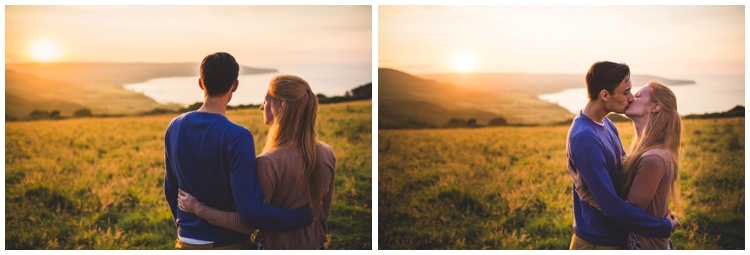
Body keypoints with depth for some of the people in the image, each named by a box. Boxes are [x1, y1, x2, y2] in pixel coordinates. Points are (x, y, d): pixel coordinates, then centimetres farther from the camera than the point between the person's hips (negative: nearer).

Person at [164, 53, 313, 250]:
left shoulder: (175, 127, -3)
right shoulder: (237, 137, -22)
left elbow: (170, 189, 9)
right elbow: (251, 212, -27)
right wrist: (306, 216, -18)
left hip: (186, 242, 5)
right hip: (227, 244, -5)